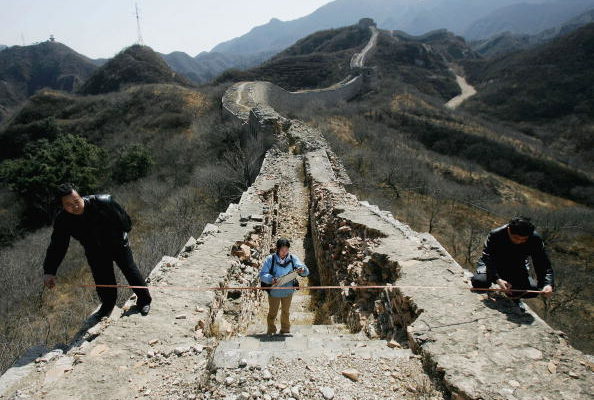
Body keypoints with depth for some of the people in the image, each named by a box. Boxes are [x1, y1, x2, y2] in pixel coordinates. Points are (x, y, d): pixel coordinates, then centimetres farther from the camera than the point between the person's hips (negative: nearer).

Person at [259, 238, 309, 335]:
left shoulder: (292, 258, -9)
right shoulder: (270, 259, -15)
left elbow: (306, 271, -9)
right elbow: (262, 275, -16)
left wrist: (302, 270, -33)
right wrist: (271, 279, -36)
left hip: (288, 291, 2)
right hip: (274, 291, -2)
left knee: (285, 312, 19)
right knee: (272, 312, 14)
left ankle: (285, 330, 39)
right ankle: (271, 331, 37)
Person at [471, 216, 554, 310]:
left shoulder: (535, 240, -22)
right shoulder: (495, 235, -29)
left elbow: (543, 265, -20)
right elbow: (488, 259, -33)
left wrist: (548, 284, -39)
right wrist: (498, 279, -49)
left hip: (517, 268, 3)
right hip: (493, 265, -3)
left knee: (533, 290, -22)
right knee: (479, 282, -32)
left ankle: (514, 296, 14)